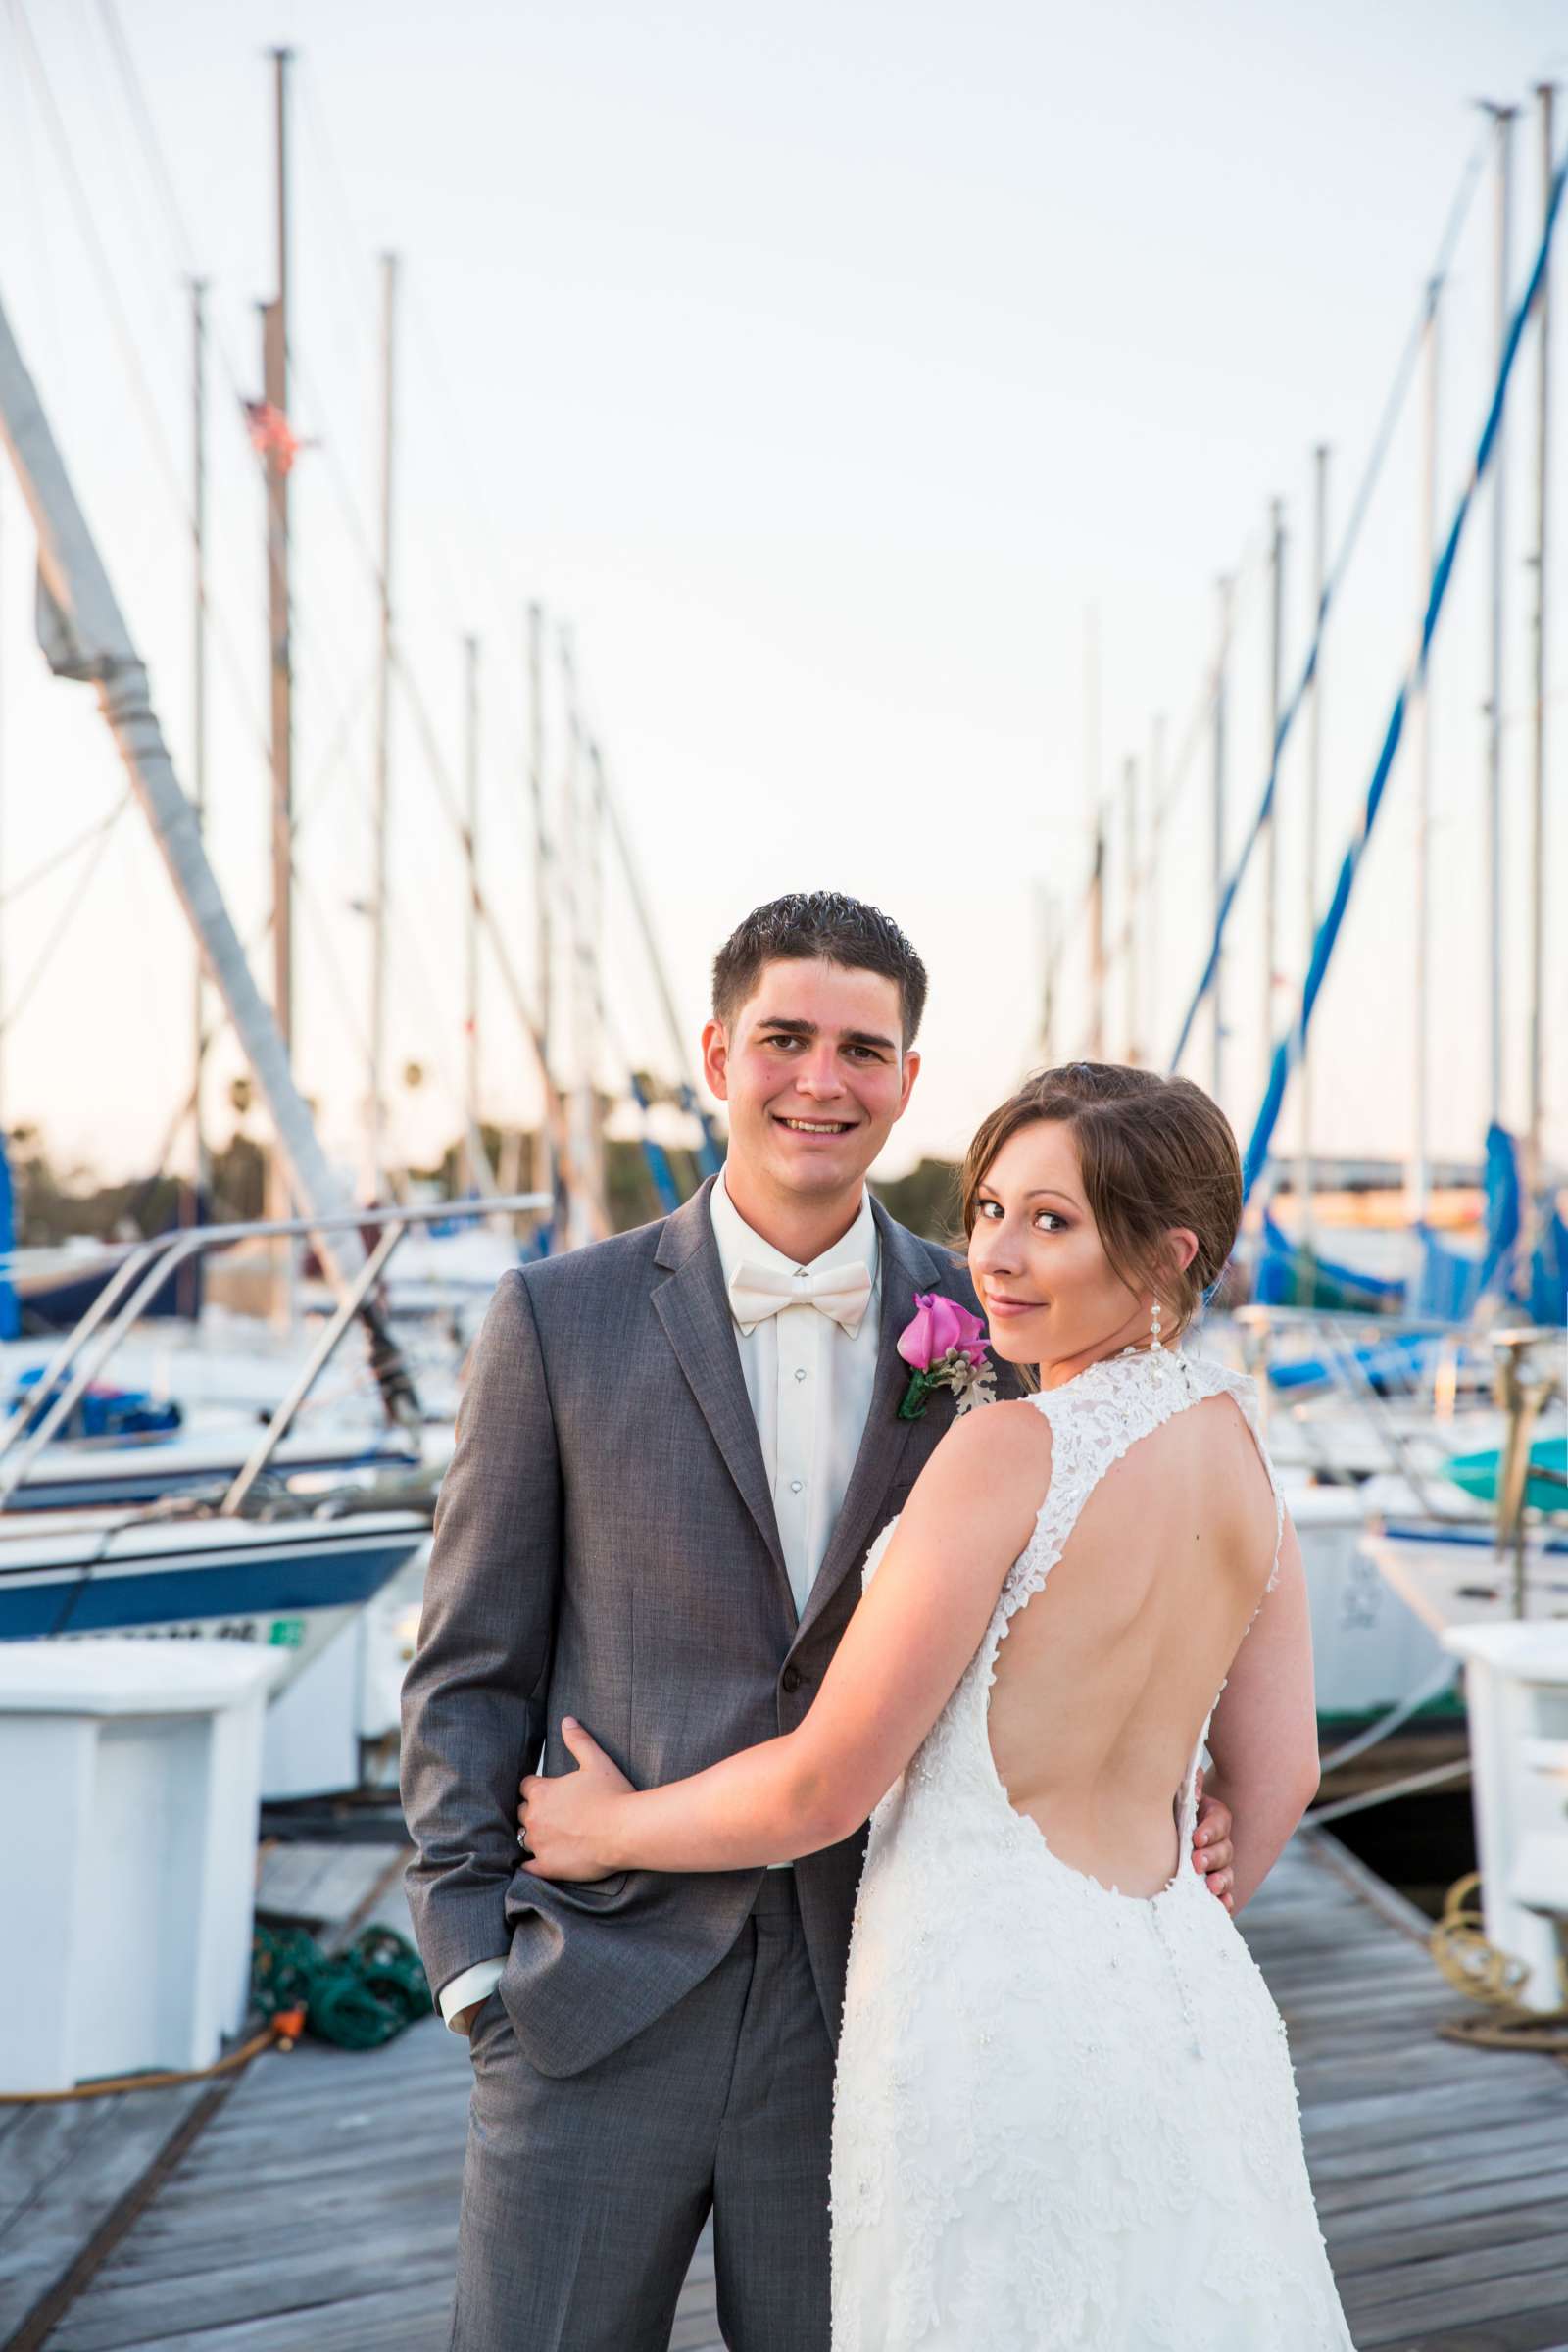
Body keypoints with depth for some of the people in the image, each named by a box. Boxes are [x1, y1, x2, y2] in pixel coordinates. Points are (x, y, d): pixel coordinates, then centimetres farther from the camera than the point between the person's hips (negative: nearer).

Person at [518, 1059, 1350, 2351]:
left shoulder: (1010, 1451, -19)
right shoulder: (1240, 1444, 3)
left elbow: (825, 1786, -14)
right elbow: (1279, 1778, 11)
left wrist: (614, 1828, 2)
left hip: (991, 2011, -7)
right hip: (1191, 2011, 7)